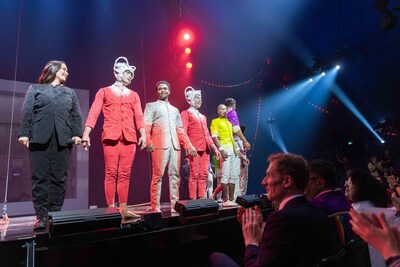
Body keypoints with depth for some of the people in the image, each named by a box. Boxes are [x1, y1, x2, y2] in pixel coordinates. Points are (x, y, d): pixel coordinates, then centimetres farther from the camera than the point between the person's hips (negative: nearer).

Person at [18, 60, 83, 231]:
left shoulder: (70, 92, 23)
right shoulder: (35, 89, 19)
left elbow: (76, 115, 12)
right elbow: (27, 112, 7)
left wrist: (77, 134, -2)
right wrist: (24, 133, -5)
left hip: (63, 139, 2)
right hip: (39, 138, -1)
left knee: (59, 178, -1)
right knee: (40, 178, -4)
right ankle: (42, 217, 0)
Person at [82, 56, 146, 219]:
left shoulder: (134, 95, 21)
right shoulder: (104, 92, 13)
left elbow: (139, 116, 11)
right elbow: (94, 113, 4)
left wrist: (143, 134, -4)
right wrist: (86, 133, -8)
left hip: (129, 138, 3)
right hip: (111, 136, -3)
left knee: (125, 174, 2)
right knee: (111, 173, -4)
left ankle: (124, 210, 6)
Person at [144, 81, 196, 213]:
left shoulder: (175, 110, 27)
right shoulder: (151, 106, 14)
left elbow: (180, 130, 22)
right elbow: (146, 125, 0)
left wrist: (188, 145, 11)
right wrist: (148, 141, -15)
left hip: (175, 145, 5)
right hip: (159, 145, -4)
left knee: (175, 175, 1)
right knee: (158, 175, -7)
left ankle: (175, 204, 6)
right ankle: (155, 207, -4)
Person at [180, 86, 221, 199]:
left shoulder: (203, 117, 27)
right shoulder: (185, 114, 5)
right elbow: (183, 132, -7)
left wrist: (214, 148, 13)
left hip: (205, 149, 7)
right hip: (194, 149, -7)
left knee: (204, 175, 4)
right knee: (194, 174, -9)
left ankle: (202, 198, 9)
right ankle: (193, 200, -5)